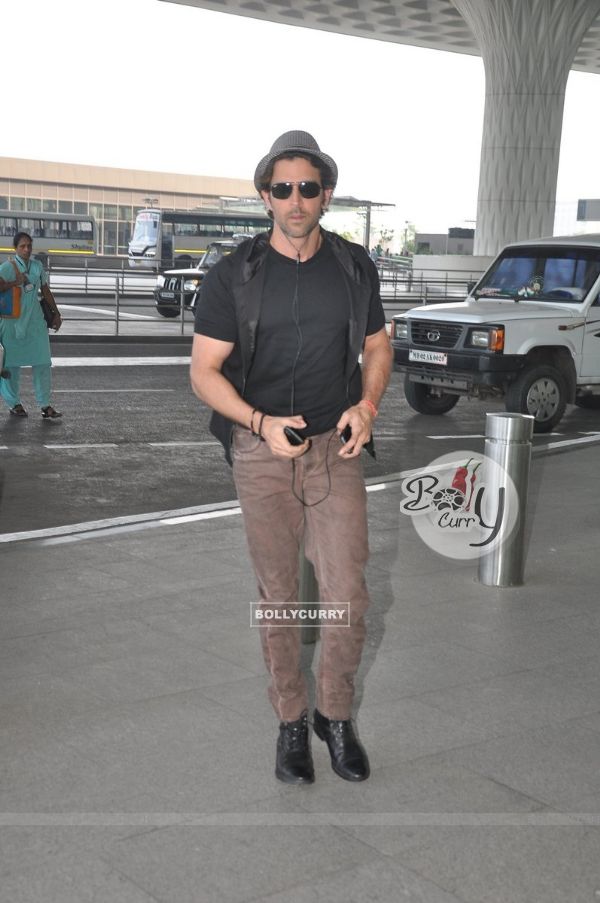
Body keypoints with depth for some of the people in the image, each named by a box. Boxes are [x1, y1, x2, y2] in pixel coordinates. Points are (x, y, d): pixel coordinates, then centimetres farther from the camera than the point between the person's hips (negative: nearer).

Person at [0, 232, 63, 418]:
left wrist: (56, 313, 17)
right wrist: (15, 282, -21)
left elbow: (46, 291, 17)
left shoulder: (37, 266, 8)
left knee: (42, 361, -1)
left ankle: (45, 405, 2)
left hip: (35, 320, 4)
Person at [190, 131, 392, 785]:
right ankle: (290, 721, 23)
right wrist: (262, 423, -18)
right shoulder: (234, 274, -3)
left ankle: (336, 714, 22)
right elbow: (204, 371, -3)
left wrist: (368, 404, -6)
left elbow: (377, 346, 14)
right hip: (262, 451, -1)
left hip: (336, 447, 2)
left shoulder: (354, 266, 4)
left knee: (348, 595, 0)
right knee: (278, 596, 7)